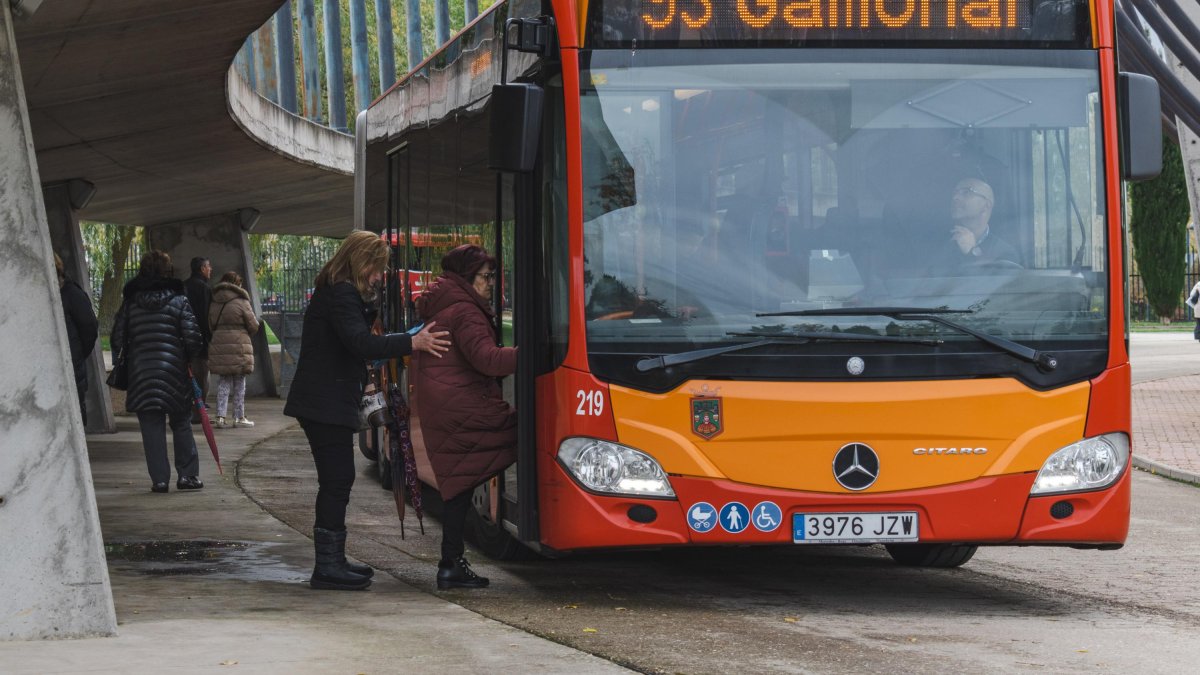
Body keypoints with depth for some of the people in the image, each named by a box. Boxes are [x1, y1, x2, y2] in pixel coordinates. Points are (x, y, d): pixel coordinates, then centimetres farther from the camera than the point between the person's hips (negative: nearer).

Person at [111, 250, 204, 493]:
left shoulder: (130, 302, 4)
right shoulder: (178, 300, -3)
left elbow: (117, 338, 3)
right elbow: (193, 338, -8)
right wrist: (188, 359, 9)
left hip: (140, 371, 1)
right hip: (174, 369, -1)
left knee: (152, 427, 3)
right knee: (181, 424, 10)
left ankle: (159, 478, -1)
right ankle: (188, 475, 9)